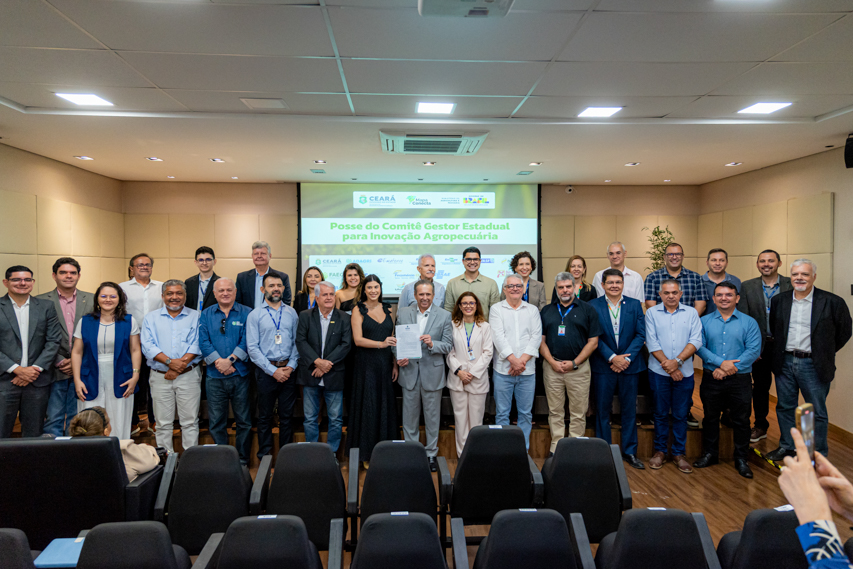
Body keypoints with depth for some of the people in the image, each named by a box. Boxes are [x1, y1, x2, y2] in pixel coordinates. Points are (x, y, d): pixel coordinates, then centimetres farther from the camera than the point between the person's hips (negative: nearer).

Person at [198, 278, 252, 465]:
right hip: (214, 377, 2)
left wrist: (230, 360, -16)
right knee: (216, 421, 7)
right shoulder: (206, 315, 9)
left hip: (240, 374, -1)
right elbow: (203, 342, -1)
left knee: (243, 421, 4)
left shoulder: (246, 314, 3)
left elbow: (246, 341, -6)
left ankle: (243, 460, 16)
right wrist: (218, 362, -13)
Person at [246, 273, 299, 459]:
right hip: (266, 370, -2)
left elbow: (297, 342, 7)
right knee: (265, 416, 8)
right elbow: (252, 348, -6)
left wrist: (291, 366, -7)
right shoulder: (255, 315, -1)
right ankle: (264, 456, 20)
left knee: (287, 416, 9)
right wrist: (273, 370, -11)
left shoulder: (291, 313, 7)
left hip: (288, 370, 2)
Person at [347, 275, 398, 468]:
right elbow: (358, 339, -11)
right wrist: (381, 344, -24)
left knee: (386, 407, 6)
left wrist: (395, 364, 6)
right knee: (367, 407, 0)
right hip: (366, 364, -4)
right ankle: (366, 454, 11)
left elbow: (393, 338, 13)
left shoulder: (387, 309, 11)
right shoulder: (358, 310, -1)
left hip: (385, 365, 4)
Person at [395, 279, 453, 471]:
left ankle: (431, 454, 24)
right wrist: (399, 357, -11)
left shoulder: (444, 315, -1)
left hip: (432, 372, -1)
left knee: (432, 417, 9)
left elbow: (448, 345, -3)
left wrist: (432, 344, -21)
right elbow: (396, 340, 6)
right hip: (409, 371, 1)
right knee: (410, 416, 10)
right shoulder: (403, 313, 4)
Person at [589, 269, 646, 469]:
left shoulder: (635, 305, 6)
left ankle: (629, 452, 21)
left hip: (630, 365, 2)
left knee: (629, 410, 9)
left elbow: (640, 335, 0)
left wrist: (626, 358, -11)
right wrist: (612, 357, -14)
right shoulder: (593, 306, -1)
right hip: (603, 366, -2)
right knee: (602, 410, 5)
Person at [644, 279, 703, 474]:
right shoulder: (651, 313, 3)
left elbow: (696, 340, -4)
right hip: (659, 371, -1)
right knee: (660, 413, 8)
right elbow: (652, 343, -4)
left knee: (681, 414, 7)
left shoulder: (691, 313, 5)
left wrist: (677, 361, -14)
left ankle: (679, 453, 19)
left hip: (684, 372, 1)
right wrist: (668, 365, -11)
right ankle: (660, 451, 21)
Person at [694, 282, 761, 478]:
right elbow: (699, 347, -5)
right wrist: (721, 363, -18)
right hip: (711, 379, 1)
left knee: (741, 420, 6)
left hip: (740, 379, -1)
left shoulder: (749, 322, 2)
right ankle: (710, 454, 27)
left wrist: (729, 368, -16)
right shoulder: (704, 321, 5)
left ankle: (741, 459, 21)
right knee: (710, 418, 12)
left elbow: (753, 350, -8)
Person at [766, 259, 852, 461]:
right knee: (785, 407, 13)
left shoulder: (833, 302, -7)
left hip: (813, 365, -4)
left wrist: (824, 353, 7)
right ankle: (787, 446, 29)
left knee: (817, 412, 6)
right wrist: (784, 350, 14)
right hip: (785, 363, 4)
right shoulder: (778, 301, 5)